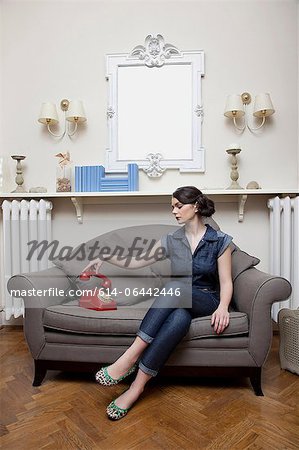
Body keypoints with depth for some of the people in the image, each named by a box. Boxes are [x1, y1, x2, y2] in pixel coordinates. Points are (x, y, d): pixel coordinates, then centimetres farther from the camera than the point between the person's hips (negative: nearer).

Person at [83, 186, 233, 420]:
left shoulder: (220, 240, -3)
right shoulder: (172, 240, 5)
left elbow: (226, 282, -5)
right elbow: (136, 261, 6)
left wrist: (223, 307, -24)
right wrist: (105, 256, -4)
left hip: (207, 302, -2)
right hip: (178, 300, 3)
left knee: (176, 286, -36)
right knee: (180, 319, -36)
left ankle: (131, 357, -36)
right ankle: (138, 383, -32)